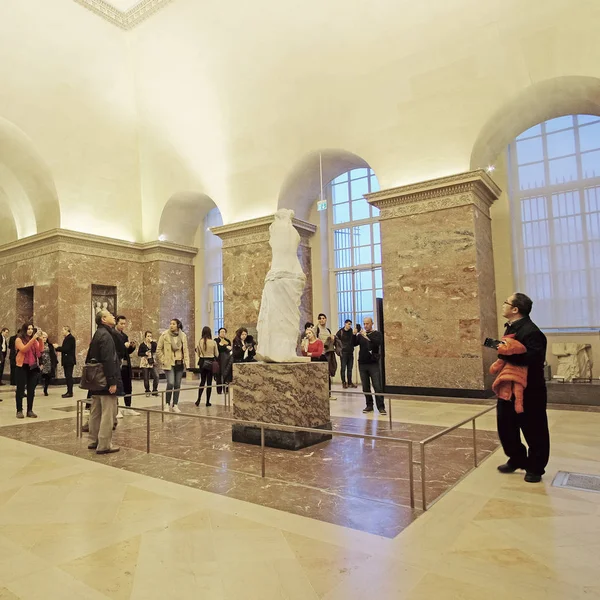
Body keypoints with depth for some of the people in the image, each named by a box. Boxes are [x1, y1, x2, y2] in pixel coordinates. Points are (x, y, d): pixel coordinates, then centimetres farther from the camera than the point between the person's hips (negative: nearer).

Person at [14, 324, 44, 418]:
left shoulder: (35, 340, 10)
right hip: (22, 367, -4)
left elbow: (41, 350, -3)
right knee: (20, 389, 2)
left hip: (33, 367, 4)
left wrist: (40, 339, -16)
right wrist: (33, 338, -26)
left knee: (31, 390, 5)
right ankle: (19, 411, 8)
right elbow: (24, 349, -20)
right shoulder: (19, 339, -4)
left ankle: (30, 411, 10)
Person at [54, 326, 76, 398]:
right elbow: (65, 348, 16)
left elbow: (66, 349, -20)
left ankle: (70, 392, -5)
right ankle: (69, 391, 17)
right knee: (67, 376, 12)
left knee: (69, 376, -8)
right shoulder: (67, 338, 17)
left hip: (69, 361, -10)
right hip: (67, 360, 10)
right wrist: (58, 347, 6)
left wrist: (57, 347, -10)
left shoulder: (70, 338, -14)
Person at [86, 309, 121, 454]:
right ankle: (104, 445, 0)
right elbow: (108, 361, -24)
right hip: (105, 381, -10)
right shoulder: (106, 335, -16)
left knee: (96, 412, 16)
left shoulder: (97, 334, 15)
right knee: (108, 414, -4)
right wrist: (112, 381, -24)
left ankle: (94, 441, 25)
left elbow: (90, 358, 20)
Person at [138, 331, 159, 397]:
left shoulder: (153, 343, 6)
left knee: (156, 376, -11)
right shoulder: (142, 345, 1)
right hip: (145, 363, -1)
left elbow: (155, 349, -11)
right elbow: (139, 353, 1)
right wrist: (145, 353, -15)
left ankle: (154, 391, 2)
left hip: (153, 363, 1)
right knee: (146, 378, 4)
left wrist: (152, 341, -14)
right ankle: (147, 391, 20)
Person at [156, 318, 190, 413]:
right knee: (170, 383, -14)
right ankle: (168, 404, 4)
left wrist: (186, 362, 3)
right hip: (169, 363, -3)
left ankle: (175, 405, 15)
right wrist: (163, 361, -4)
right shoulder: (164, 335, -4)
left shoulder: (183, 336, 4)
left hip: (179, 363, 3)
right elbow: (158, 350, 1)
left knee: (177, 385, 5)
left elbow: (185, 350, 9)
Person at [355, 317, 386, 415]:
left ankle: (381, 407, 0)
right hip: (362, 363, 3)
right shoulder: (360, 335, 10)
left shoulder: (377, 334, 2)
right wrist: (354, 335, -19)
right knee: (365, 387, 7)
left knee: (377, 386, -5)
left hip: (374, 364, -3)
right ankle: (369, 405, 17)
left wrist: (367, 336, -28)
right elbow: (353, 344, -3)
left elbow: (378, 343, -19)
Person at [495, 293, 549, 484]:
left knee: (534, 431, 8)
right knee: (505, 426, 16)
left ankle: (535, 468, 25)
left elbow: (535, 358, -33)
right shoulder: (510, 327, 9)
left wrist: (507, 354, -32)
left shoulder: (530, 331, -22)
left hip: (529, 391, -9)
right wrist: (502, 352, 3)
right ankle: (517, 459, 34)